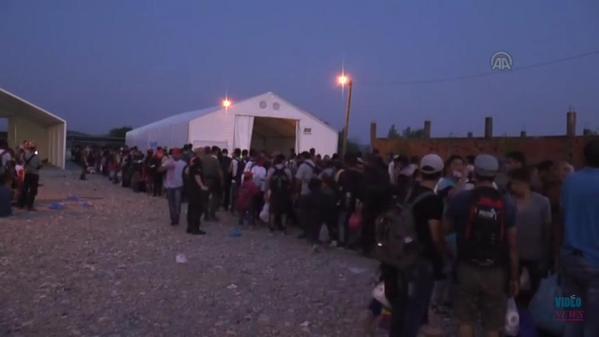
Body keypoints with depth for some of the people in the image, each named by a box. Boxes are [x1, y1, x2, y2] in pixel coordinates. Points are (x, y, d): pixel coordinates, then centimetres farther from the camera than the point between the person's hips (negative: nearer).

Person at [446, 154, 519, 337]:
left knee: (466, 322, 13)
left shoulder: (461, 199, -8)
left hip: (467, 268, 0)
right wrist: (514, 277, 6)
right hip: (496, 272, 1)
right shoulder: (507, 203, -5)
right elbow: (512, 246, -4)